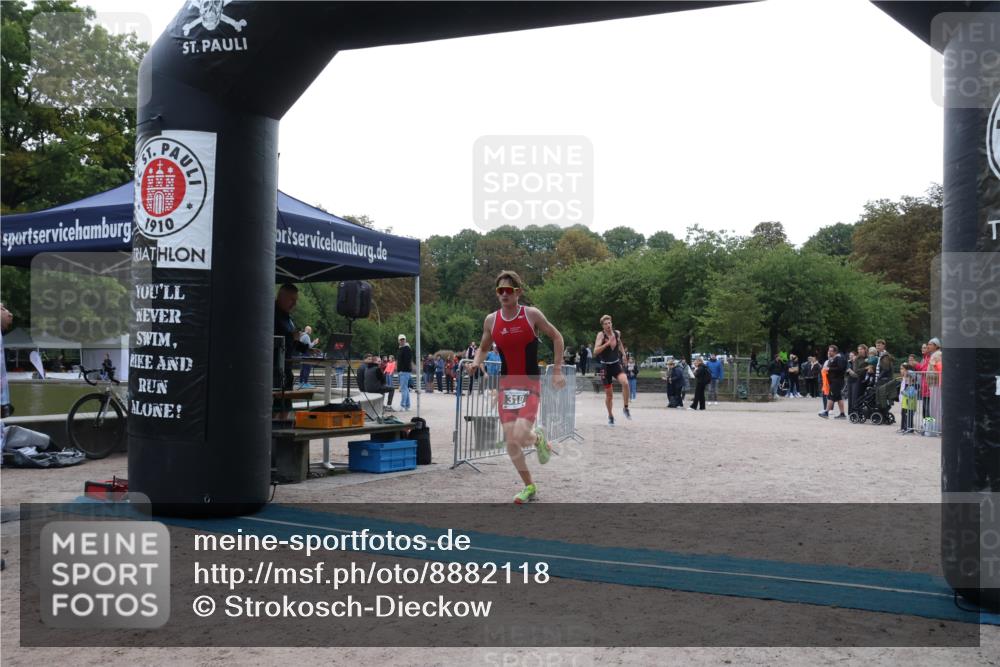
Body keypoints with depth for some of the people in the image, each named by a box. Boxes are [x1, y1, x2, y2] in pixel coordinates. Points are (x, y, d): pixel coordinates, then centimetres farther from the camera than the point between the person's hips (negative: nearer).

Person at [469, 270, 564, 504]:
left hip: (530, 386, -4)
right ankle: (529, 487, 20)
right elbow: (483, 348, 16)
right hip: (506, 385, 4)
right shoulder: (491, 320, 1)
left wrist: (557, 370, -1)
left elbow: (556, 337, 4)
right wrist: (477, 361, -6)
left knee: (520, 436, -20)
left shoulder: (531, 314, -8)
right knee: (510, 442, 0)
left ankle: (538, 438, 17)